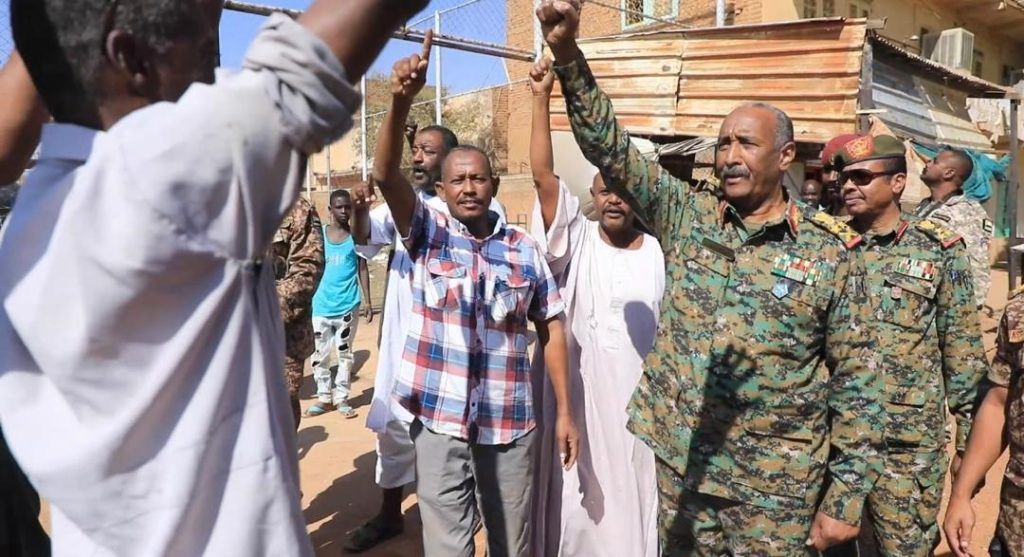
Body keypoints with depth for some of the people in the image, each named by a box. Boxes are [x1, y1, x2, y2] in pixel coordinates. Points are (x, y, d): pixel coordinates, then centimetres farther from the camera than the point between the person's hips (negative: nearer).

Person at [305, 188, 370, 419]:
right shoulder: (319, 233, 3)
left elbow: (362, 269, 4)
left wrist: (367, 301, -3)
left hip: (347, 305, -1)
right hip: (322, 305, 1)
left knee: (345, 353, 7)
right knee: (320, 354, 7)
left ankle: (341, 398, 16)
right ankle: (324, 398, 18)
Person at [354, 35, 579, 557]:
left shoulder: (525, 248, 2)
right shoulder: (427, 233, -1)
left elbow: (550, 329, 4)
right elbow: (387, 175, -18)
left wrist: (564, 411, 2)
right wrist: (401, 102, -34)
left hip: (511, 424, 1)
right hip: (441, 420, -1)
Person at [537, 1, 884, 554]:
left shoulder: (832, 252, -7)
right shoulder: (687, 214, -1)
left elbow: (856, 378, -4)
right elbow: (610, 149, -7)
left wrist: (845, 497, -5)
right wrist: (567, 53, -18)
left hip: (776, 486, -2)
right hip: (681, 464, 3)